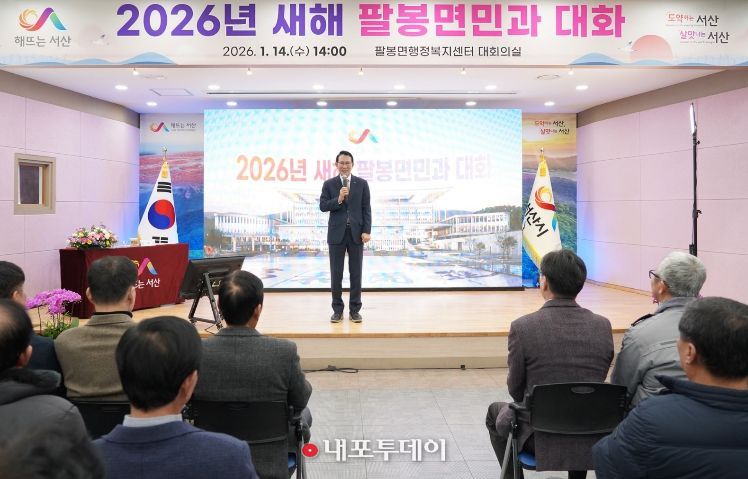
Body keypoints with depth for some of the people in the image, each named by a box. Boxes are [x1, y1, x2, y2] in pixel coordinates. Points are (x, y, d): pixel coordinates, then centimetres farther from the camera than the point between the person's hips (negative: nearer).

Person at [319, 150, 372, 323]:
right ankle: (337, 310, 12)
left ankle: (355, 310, 12)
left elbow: (366, 209, 2)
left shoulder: (362, 183, 5)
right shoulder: (329, 184, 5)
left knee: (356, 273, 4)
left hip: (356, 233, 0)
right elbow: (323, 206, -2)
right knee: (336, 274, 3)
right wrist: (338, 199, -17)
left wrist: (367, 231, -7)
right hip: (336, 233, 0)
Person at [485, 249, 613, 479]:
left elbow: (516, 389, -7)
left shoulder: (522, 327, -19)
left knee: (495, 411, 28)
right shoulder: (603, 326, -8)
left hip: (540, 437, -3)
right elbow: (598, 381, 4)